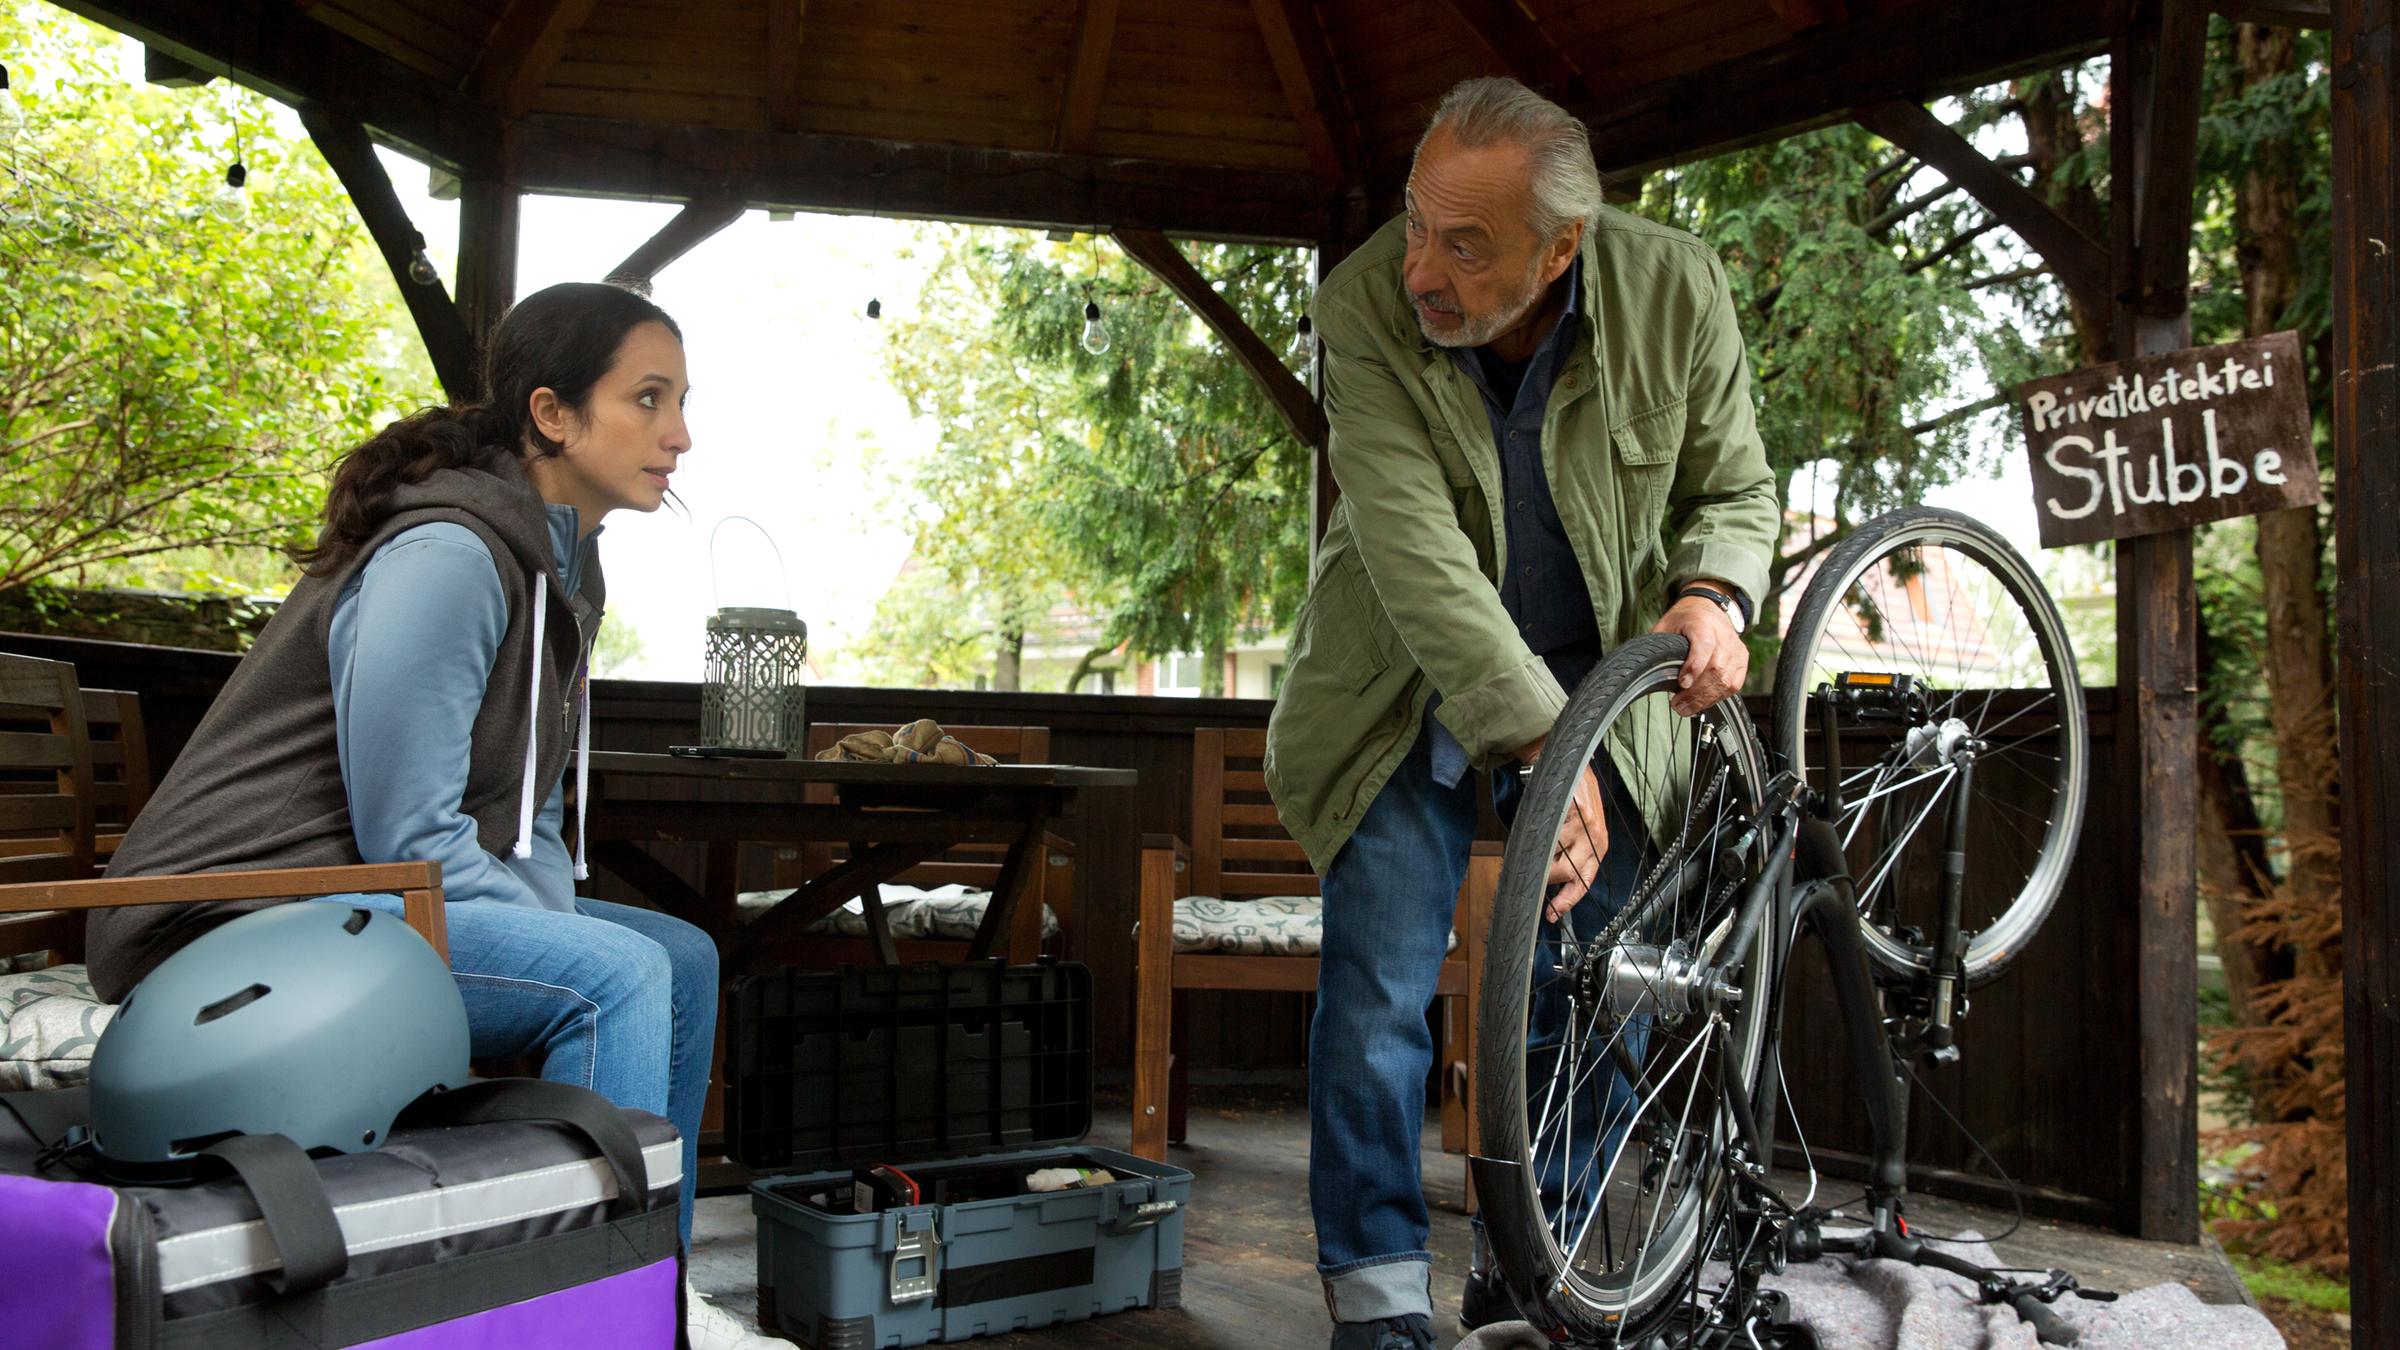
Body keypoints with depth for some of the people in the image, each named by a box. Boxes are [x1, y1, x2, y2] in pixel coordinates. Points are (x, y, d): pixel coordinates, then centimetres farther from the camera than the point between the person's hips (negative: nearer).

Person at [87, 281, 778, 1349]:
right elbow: (407, 839, -22)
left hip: (364, 902, 10)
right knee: (616, 974, -26)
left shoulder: (563, 564, 11)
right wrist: (574, 956, -16)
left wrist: (567, 927, -1)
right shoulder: (450, 556, -20)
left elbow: (526, 816, 15)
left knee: (683, 960, 6)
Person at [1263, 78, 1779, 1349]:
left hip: (1598, 676, 2)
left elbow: (1733, 488, -1)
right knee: (1376, 1006, -6)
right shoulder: (1365, 303, -23)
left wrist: (1710, 593, -24)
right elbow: (1412, 543, -31)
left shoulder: (1675, 291, -16)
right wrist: (1542, 738, -39)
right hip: (1412, 688, -2)